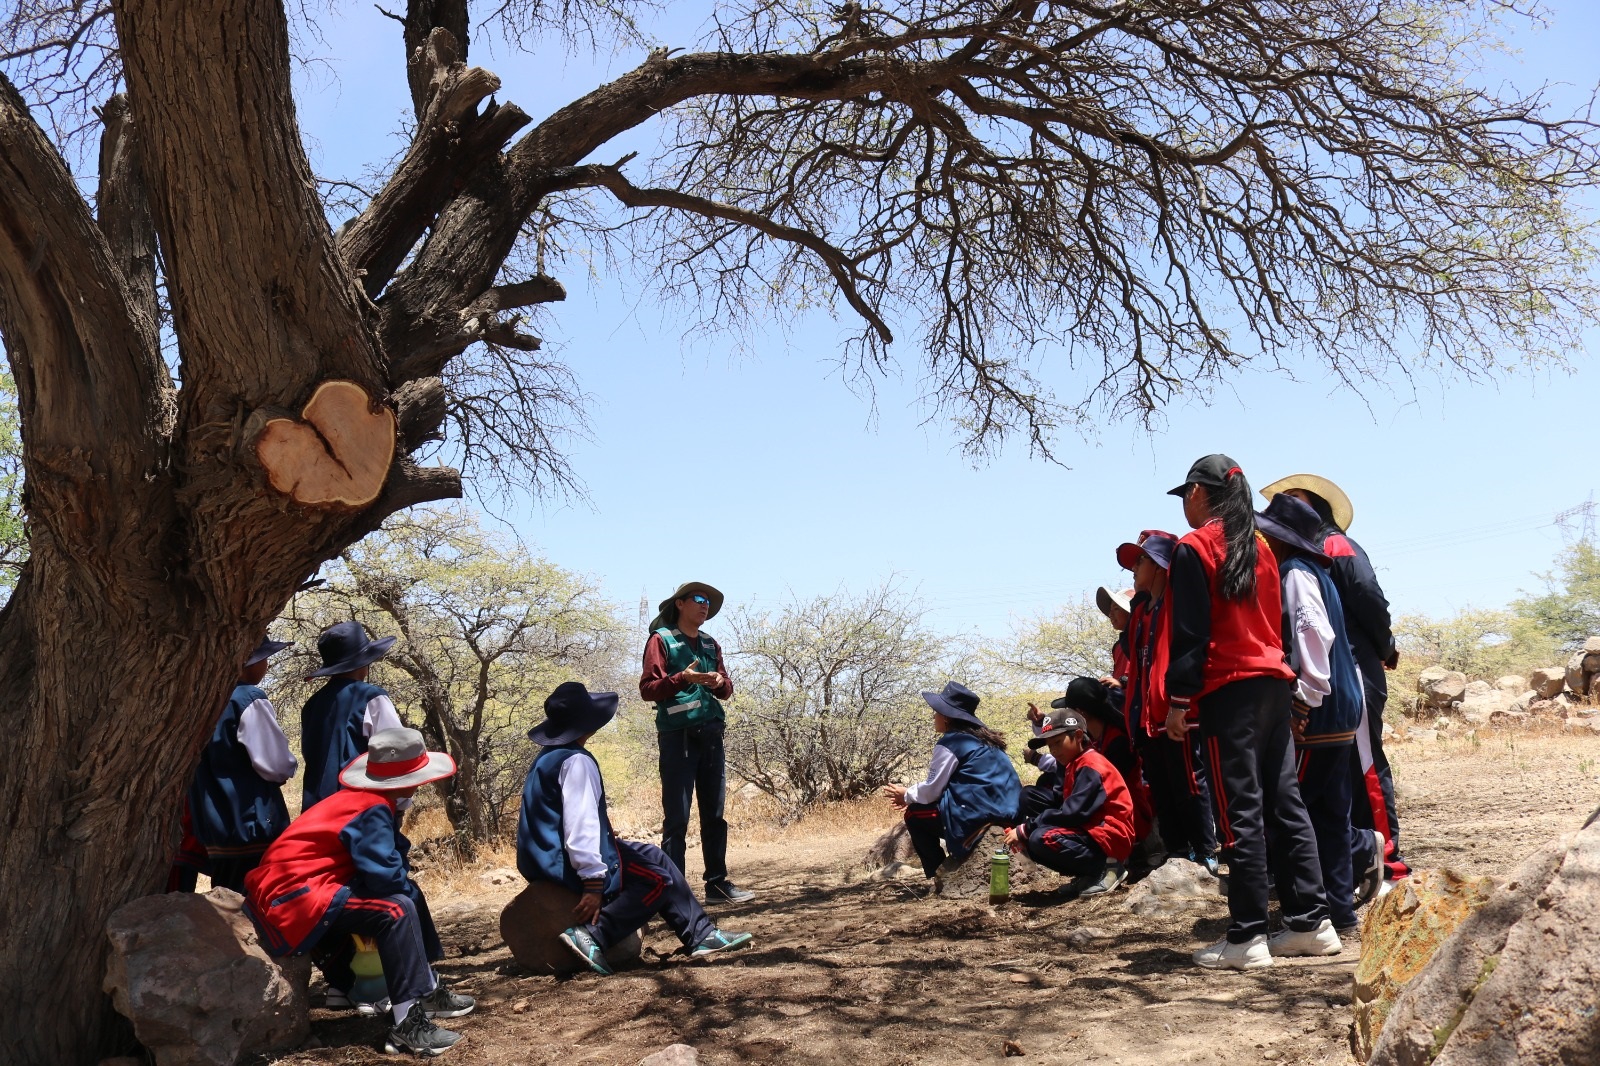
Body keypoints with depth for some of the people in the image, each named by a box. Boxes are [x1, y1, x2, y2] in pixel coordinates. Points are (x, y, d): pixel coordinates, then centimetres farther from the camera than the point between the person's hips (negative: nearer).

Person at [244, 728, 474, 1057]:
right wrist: (410, 890, -4)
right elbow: (384, 875, -24)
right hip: (295, 894, -11)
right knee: (397, 910, -24)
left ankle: (427, 989, 21)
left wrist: (408, 887, 0)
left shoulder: (364, 800, 12)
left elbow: (386, 861, 17)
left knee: (407, 892, 14)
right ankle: (408, 1025, -25)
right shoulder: (373, 809, -17)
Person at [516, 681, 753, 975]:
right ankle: (591, 935, -17)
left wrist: (608, 839, 23)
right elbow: (580, 826, -26)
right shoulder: (576, 761, -19)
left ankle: (702, 936, 15)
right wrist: (594, 883, -25)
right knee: (659, 881, -7)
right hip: (567, 864, -11)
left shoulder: (547, 756, 13)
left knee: (654, 856, 16)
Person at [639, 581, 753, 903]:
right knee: (676, 817, -5)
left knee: (715, 814, 9)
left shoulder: (710, 645, 18)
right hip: (677, 736, -6)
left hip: (711, 735, 6)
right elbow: (647, 688, -9)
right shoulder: (661, 640, 0)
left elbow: (727, 689, 18)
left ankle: (717, 882, 16)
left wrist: (720, 682, -5)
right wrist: (682, 678, -22)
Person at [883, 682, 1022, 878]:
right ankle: (951, 865, 25)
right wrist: (913, 796, 23)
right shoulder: (981, 738, 17)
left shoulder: (949, 742, -8)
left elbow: (932, 790, -5)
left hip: (979, 816, -9)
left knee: (914, 815, 10)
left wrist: (907, 795, 14)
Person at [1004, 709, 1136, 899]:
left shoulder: (1091, 767, -15)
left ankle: (1103, 869, -11)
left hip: (1110, 838, -10)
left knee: (1042, 839, -28)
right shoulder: (1074, 765, 15)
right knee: (1029, 840, 3)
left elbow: (1073, 813, -24)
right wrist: (1024, 831, -5)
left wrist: (1025, 829, -20)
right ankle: (1089, 873, 3)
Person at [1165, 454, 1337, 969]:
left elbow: (1190, 633, -11)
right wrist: (1274, 670, 19)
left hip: (1228, 688, -7)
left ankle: (1247, 938, -3)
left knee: (1239, 811, -6)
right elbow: (1276, 620, 17)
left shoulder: (1194, 547, -6)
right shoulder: (1259, 546, 17)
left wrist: (1178, 700, -9)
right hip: (1274, 681, 8)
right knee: (1284, 801, 11)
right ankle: (1312, 921, 15)